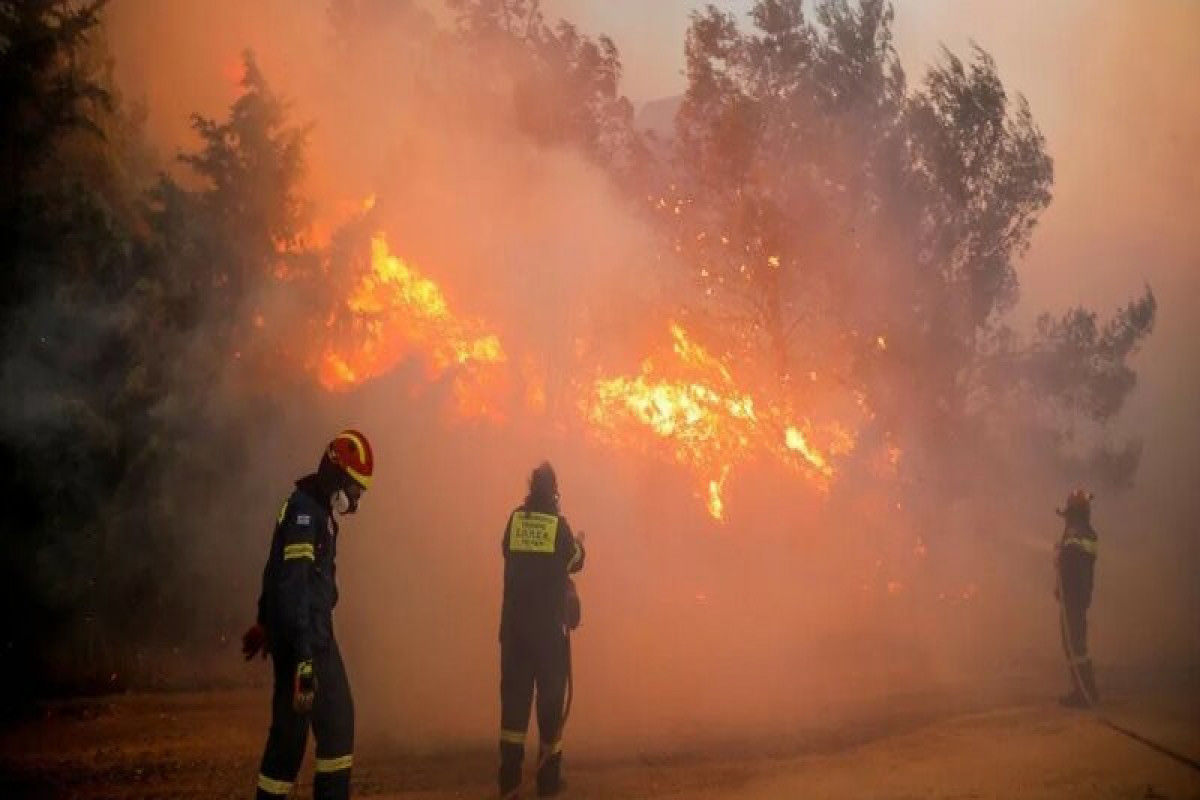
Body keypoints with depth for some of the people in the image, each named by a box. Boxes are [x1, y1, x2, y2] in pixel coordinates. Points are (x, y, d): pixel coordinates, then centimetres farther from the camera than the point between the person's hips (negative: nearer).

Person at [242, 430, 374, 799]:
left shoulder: (318, 510, 13)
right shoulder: (303, 511, -18)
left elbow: (278, 570, 23)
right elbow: (293, 586, -25)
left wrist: (265, 622, 31)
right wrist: (303, 657, -29)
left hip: (317, 633, 10)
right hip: (300, 637, -10)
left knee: (339, 718, 13)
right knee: (292, 727, -7)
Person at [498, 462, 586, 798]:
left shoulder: (514, 519, -2)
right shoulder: (559, 525, -8)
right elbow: (574, 562, 9)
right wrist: (579, 543, 31)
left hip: (515, 624, 3)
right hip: (550, 625, -2)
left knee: (514, 694, 6)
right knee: (550, 695, 5)